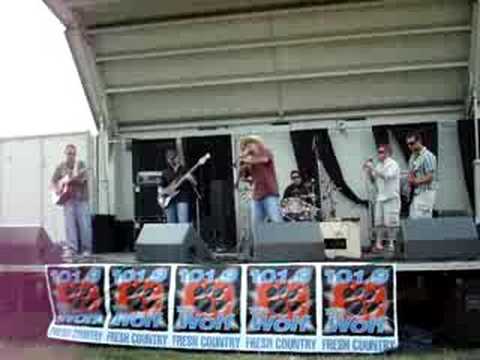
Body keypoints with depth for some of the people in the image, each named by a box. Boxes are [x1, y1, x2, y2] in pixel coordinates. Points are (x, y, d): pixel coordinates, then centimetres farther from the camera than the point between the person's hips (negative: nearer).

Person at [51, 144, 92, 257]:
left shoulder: (80, 164, 4)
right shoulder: (61, 167, 12)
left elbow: (83, 179, -9)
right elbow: (53, 182, 17)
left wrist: (70, 179, -23)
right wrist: (56, 189, -3)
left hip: (81, 198, -2)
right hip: (68, 198, 2)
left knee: (84, 224, -5)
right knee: (70, 224, -3)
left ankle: (86, 248, 2)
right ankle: (71, 248, 0)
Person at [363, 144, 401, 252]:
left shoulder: (393, 164, -7)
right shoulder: (379, 165, 14)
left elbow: (386, 176, -23)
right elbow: (374, 179, 16)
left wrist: (372, 168, -24)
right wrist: (369, 170, 0)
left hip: (391, 198, -6)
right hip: (380, 197, 6)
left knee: (390, 222, -3)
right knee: (378, 221, 3)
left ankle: (391, 243, 6)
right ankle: (378, 243, 7)